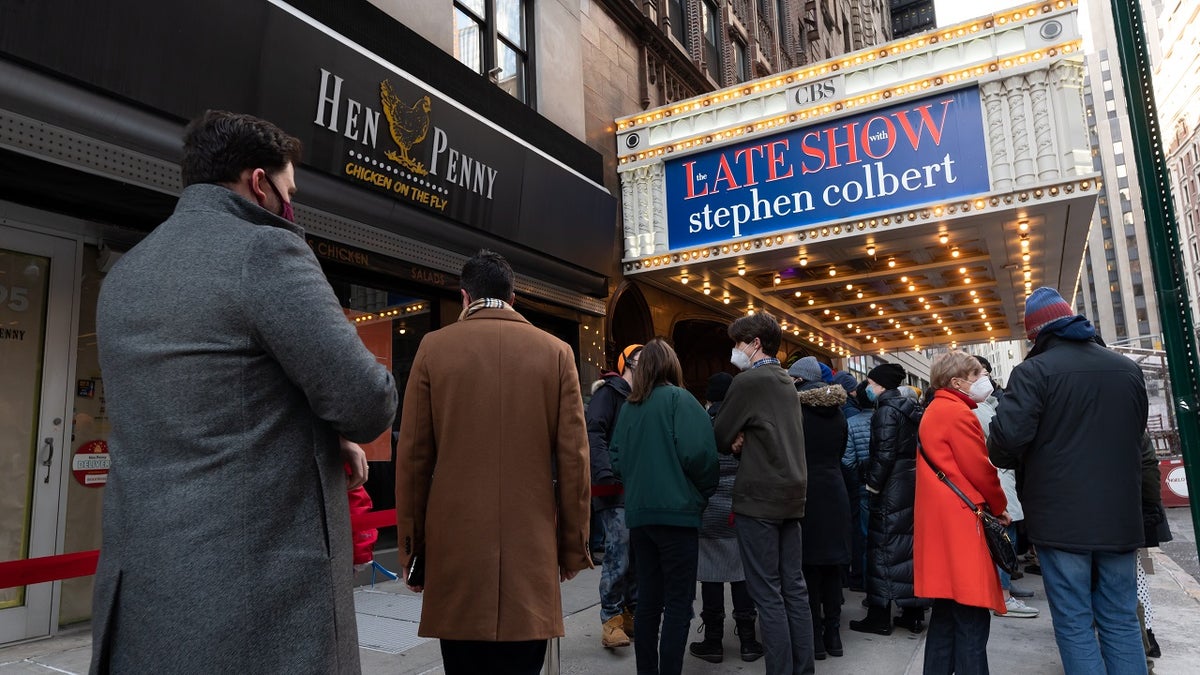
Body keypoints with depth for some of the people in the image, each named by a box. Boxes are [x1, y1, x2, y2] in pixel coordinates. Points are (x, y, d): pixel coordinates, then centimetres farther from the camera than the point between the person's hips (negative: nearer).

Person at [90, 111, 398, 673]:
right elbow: (368, 405, -18)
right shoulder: (266, 251, -14)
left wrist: (322, 437, 10)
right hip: (261, 601, -8)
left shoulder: (122, 276, 12)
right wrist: (336, 425, 5)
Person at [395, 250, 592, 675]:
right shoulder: (555, 352, 1)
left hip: (455, 546, 0)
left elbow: (413, 457, 0)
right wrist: (573, 545, 8)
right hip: (531, 546, 0)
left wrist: (411, 545, 9)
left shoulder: (434, 347, 0)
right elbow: (573, 458, -1)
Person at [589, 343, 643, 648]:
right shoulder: (610, 391, -5)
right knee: (619, 555, -10)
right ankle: (610, 620, 1)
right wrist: (607, 474, -27)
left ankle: (631, 613, 22)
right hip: (614, 488, -8)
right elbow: (594, 433, -17)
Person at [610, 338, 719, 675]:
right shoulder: (678, 398, -7)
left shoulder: (629, 406, 8)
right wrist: (705, 492, 0)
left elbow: (616, 458, 9)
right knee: (678, 602, 3)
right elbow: (698, 453, -16)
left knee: (648, 599, 15)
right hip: (676, 511, -6)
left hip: (639, 512, 6)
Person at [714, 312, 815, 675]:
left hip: (759, 498, -8)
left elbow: (719, 438, -8)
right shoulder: (787, 383, 14)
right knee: (794, 588, 12)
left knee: (767, 593, -2)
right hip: (792, 494, 8)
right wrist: (743, 440, -1)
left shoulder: (748, 382, -12)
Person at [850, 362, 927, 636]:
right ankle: (913, 614, 20)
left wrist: (872, 484, -12)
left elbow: (884, 454, -20)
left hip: (892, 490, -9)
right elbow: (914, 449, 15)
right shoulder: (909, 407, 12)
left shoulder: (887, 410, -14)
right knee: (910, 546, 12)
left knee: (883, 548, -2)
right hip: (912, 485, 9)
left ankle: (880, 617, 4)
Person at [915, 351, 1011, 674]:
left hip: (942, 519, 10)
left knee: (947, 611, 15)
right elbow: (979, 469, -12)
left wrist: (989, 506, 15)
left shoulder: (935, 411, 18)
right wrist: (999, 507, 4)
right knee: (972, 619, -4)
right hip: (959, 521, -10)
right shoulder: (957, 413, -12)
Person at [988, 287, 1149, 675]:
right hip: (1119, 516, 5)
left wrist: (1009, 461, 1)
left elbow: (1007, 435, -21)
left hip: (1060, 517, -5)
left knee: (1074, 623, 3)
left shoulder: (1034, 371, -12)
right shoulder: (1128, 369, 8)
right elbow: (1137, 434, 19)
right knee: (1121, 621, 14)